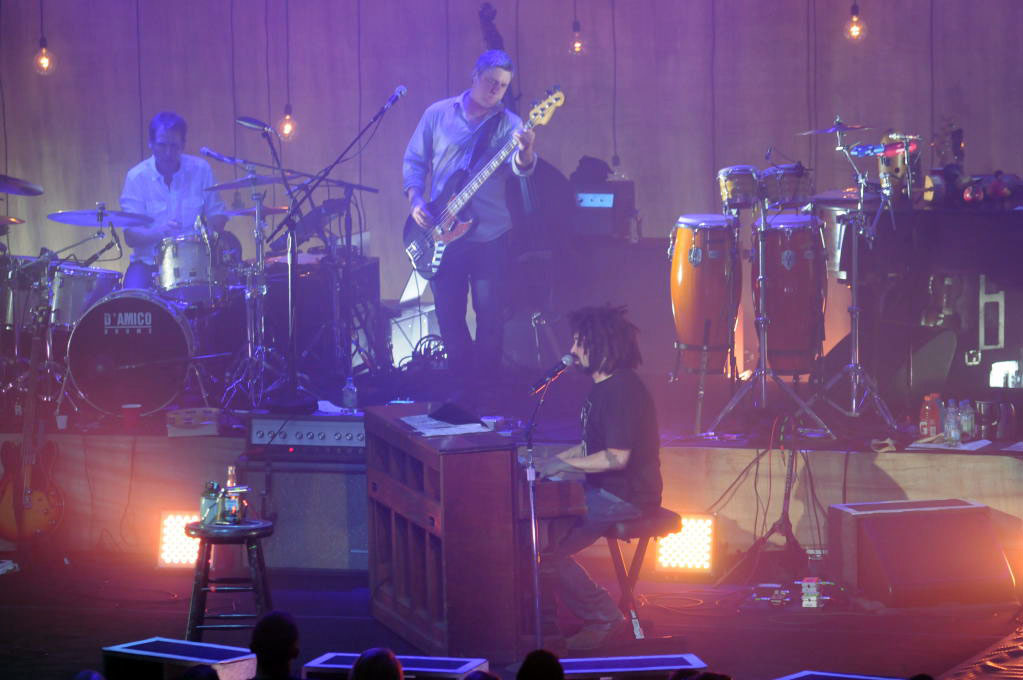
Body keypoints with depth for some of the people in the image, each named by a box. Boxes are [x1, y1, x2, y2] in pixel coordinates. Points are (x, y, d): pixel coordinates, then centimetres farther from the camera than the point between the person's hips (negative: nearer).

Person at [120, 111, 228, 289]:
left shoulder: (200, 170, -1)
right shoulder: (136, 177, -5)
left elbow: (218, 215, 8)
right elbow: (130, 236, -10)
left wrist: (210, 231, -15)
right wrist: (159, 232, -30)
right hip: (149, 262, -1)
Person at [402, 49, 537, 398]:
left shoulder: (508, 124, -1)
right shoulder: (438, 114, 4)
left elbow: (520, 167, -19)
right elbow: (414, 160, 10)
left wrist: (525, 153, -42)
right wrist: (415, 199, -6)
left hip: (490, 235, -1)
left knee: (490, 314, -2)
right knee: (448, 313, 6)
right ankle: (462, 381, 21)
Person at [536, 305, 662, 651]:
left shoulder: (623, 390, -20)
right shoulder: (602, 387, 15)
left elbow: (617, 457, -25)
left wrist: (564, 464, -18)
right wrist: (554, 459, 10)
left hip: (627, 498, -11)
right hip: (605, 491, 11)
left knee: (546, 548, -17)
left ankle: (604, 619, -5)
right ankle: (544, 620, 10)